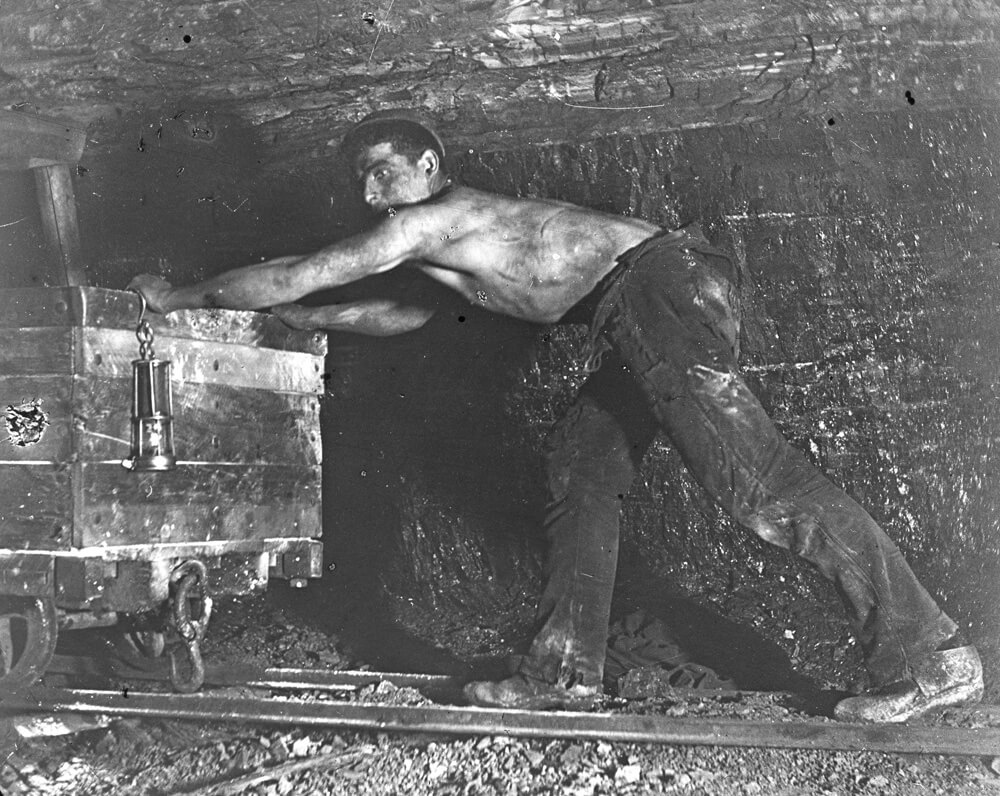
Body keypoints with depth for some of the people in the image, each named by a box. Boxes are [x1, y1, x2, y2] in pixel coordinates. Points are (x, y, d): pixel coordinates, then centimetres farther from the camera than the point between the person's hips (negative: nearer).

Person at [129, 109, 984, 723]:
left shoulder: (431, 219, -4)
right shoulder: (439, 242, 24)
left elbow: (295, 275, 0)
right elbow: (408, 313, 42)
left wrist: (181, 297, 12)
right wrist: (300, 320, 43)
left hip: (664, 277, -10)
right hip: (632, 316, 10)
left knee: (752, 472, -16)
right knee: (582, 464, 10)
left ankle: (928, 653, -16)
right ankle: (566, 669, 11)